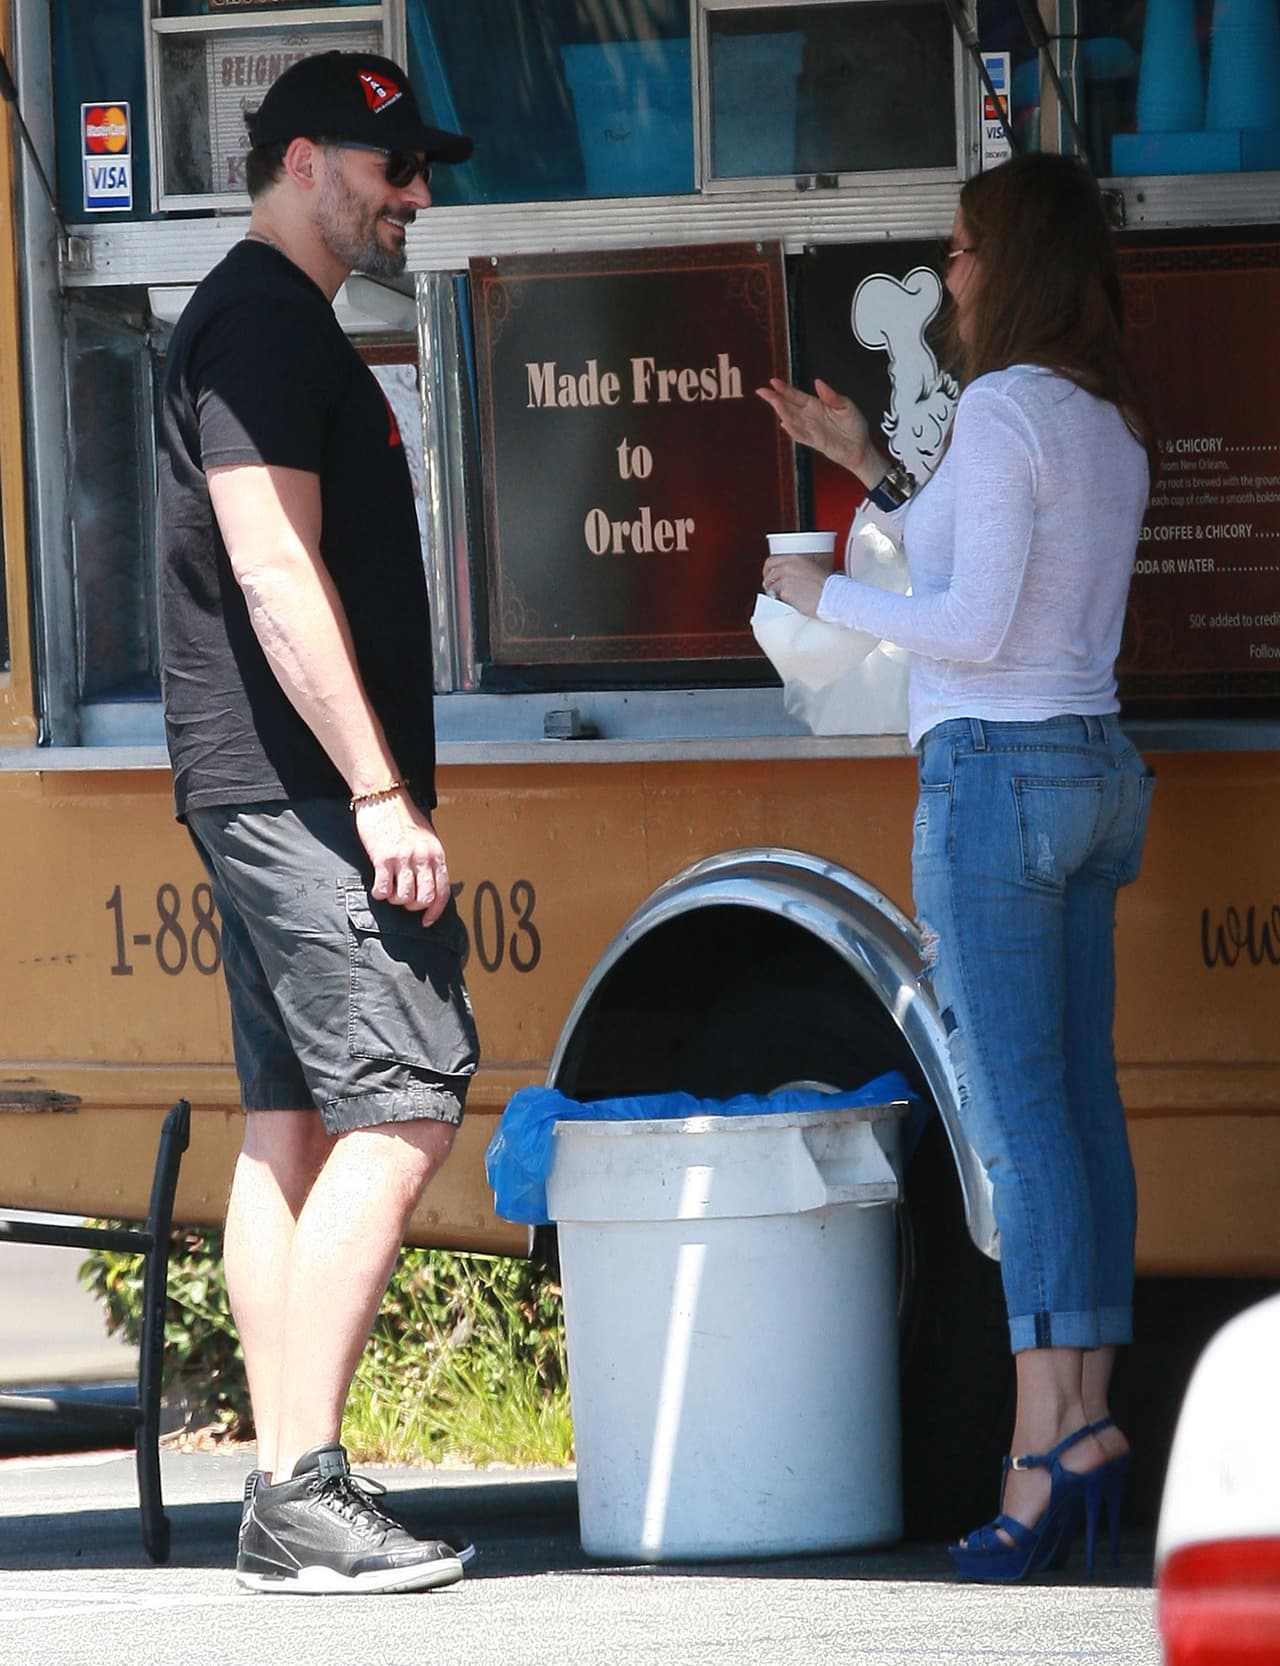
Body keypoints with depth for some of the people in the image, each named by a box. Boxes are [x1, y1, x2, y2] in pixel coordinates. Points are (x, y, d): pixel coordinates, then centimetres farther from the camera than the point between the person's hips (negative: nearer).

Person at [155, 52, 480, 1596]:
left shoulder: (265, 324, 21)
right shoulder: (264, 324, -12)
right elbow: (276, 570, -20)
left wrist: (370, 783, 21)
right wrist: (380, 790, -22)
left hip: (267, 799, 11)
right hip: (296, 784, -11)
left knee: (293, 1124, 8)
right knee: (402, 1109, -14)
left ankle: (289, 1493, 8)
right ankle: (301, 1489, -16)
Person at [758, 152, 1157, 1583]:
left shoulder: (1004, 410, -13)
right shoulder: (1113, 422, 14)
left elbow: (976, 626, -18)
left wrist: (826, 596, -4)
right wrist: (868, 470, 25)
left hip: (993, 770, -9)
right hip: (1094, 768, 9)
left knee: (1016, 1109, -11)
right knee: (1081, 1102, 7)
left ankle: (1045, 1447, -17)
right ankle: (1095, 1429, 7)